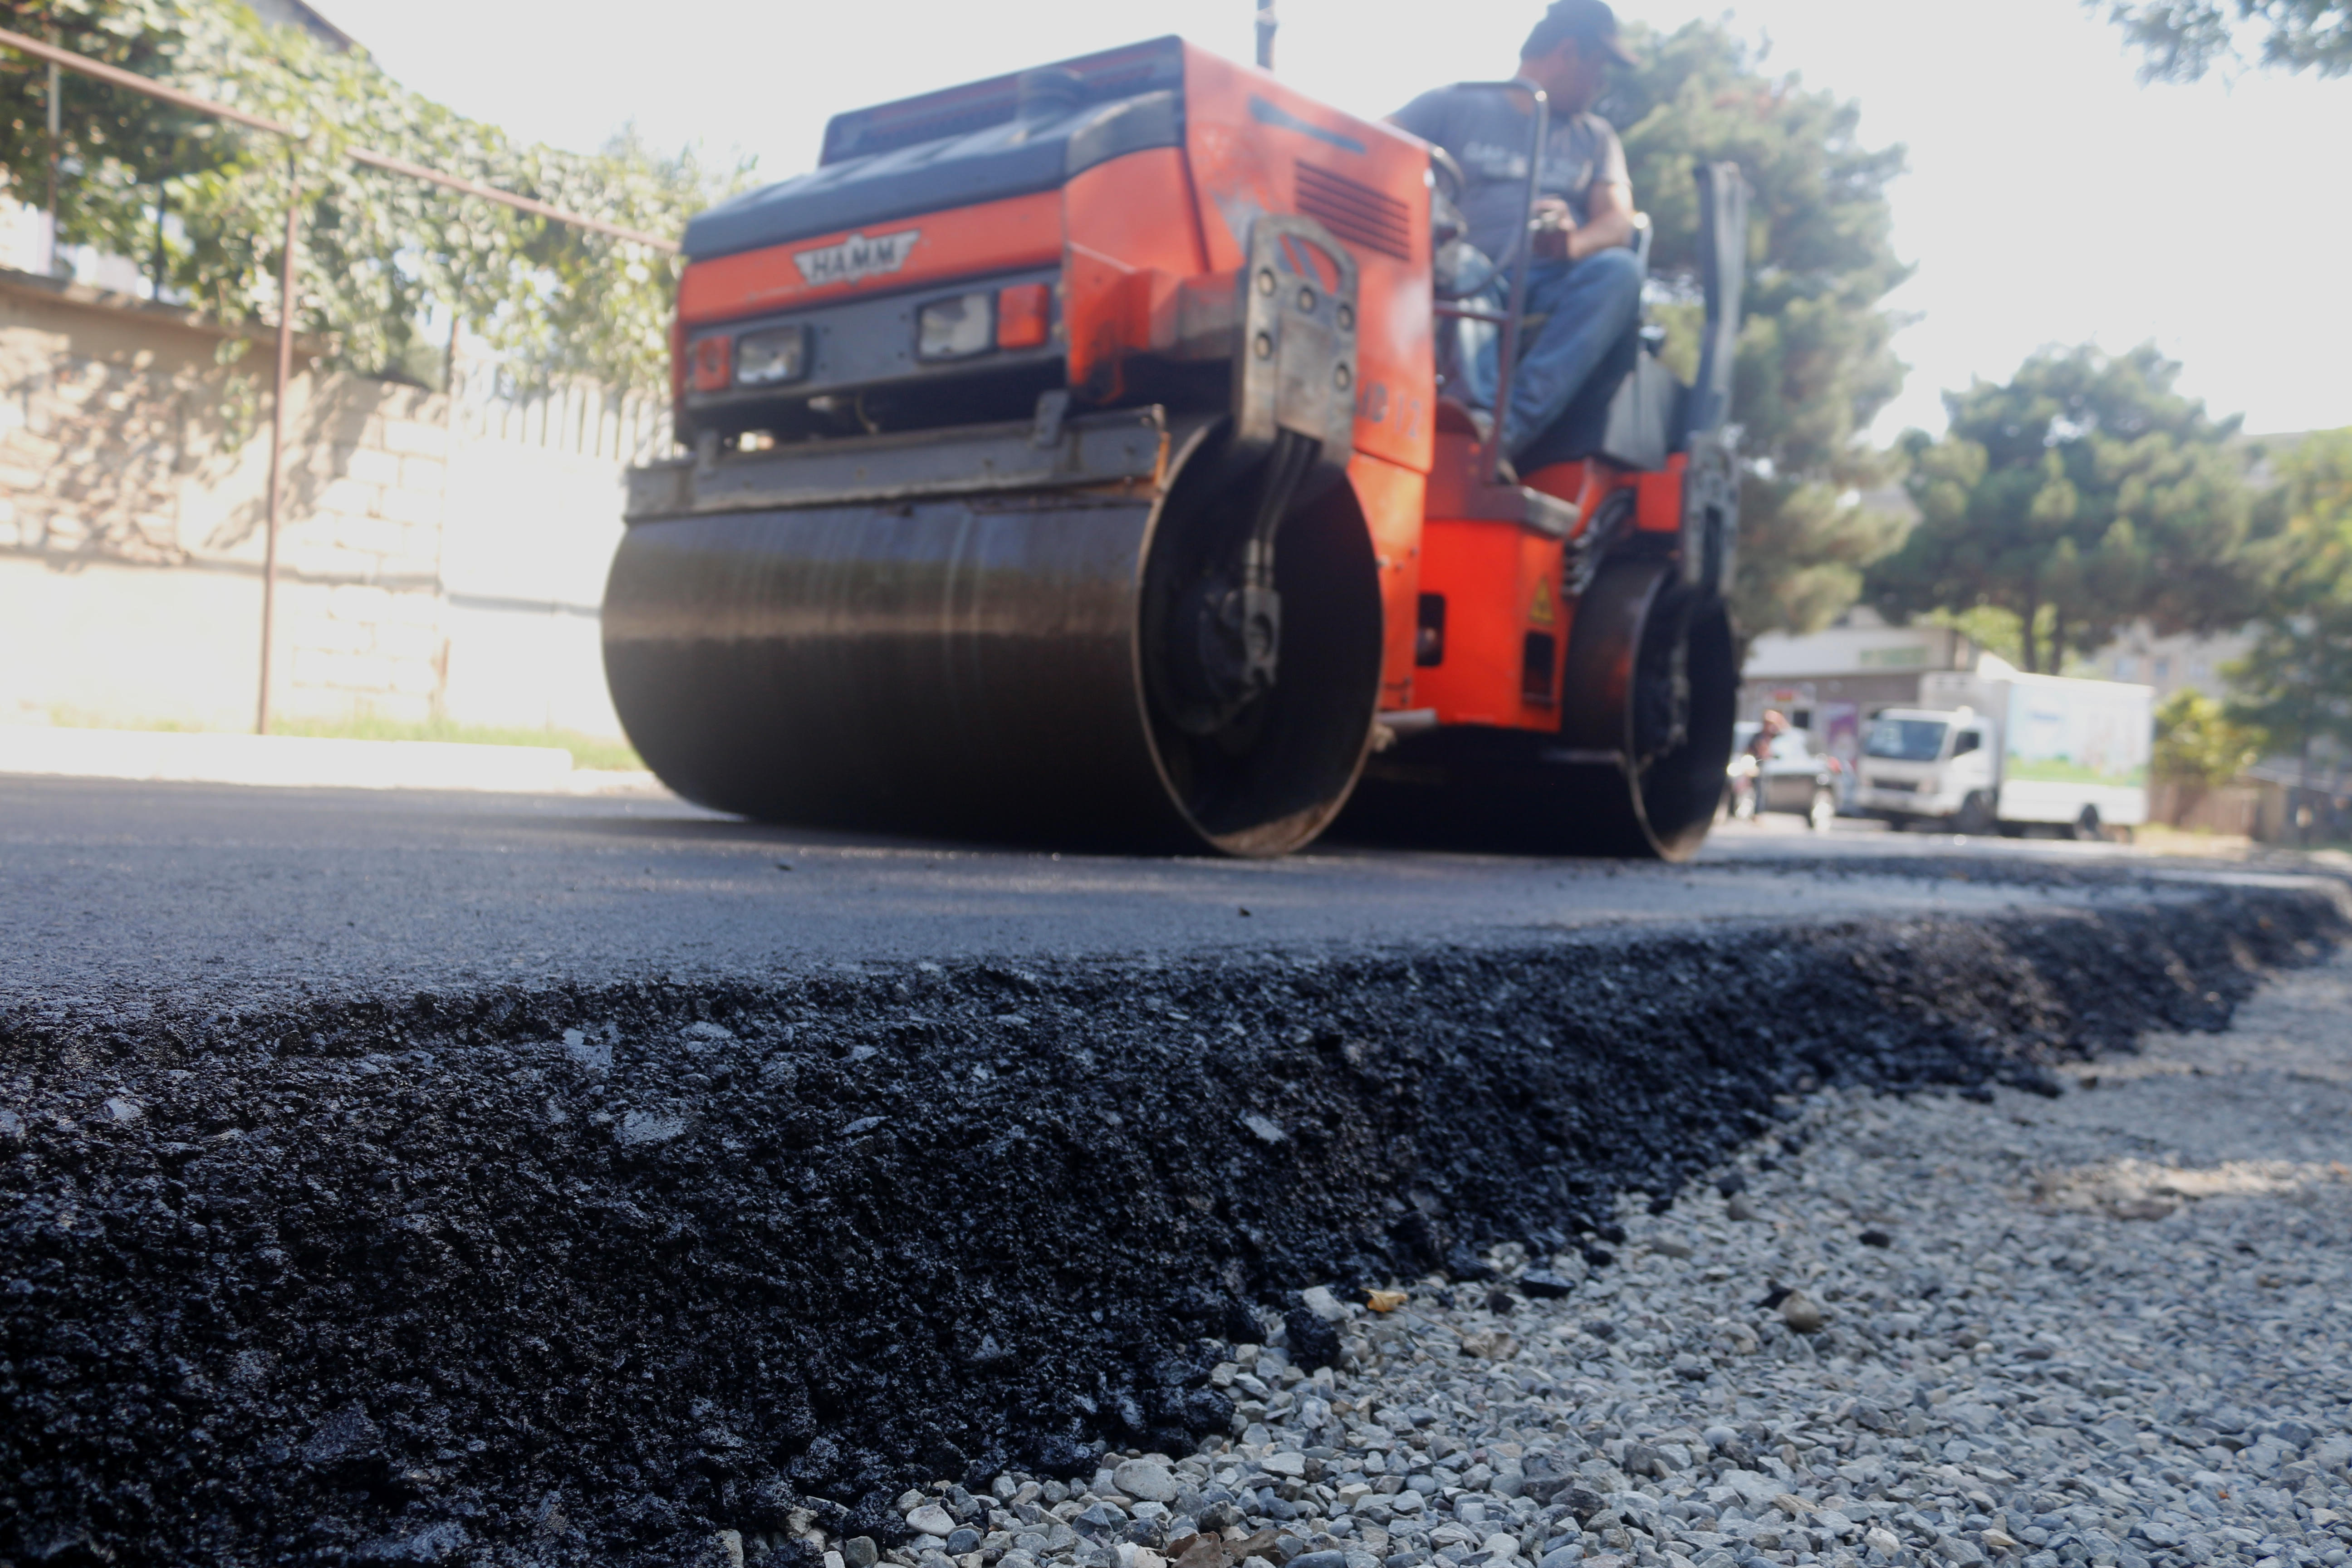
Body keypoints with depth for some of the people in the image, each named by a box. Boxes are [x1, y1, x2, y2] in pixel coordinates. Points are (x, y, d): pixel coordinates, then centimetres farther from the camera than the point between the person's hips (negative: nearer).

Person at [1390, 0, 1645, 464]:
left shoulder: (1597, 137, 25)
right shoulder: (1455, 107, 17)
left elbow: (1618, 223, 6)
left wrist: (1573, 243, -19)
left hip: (1555, 301, 2)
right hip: (1472, 286, -2)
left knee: (1620, 268, -29)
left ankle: (1506, 430, -44)